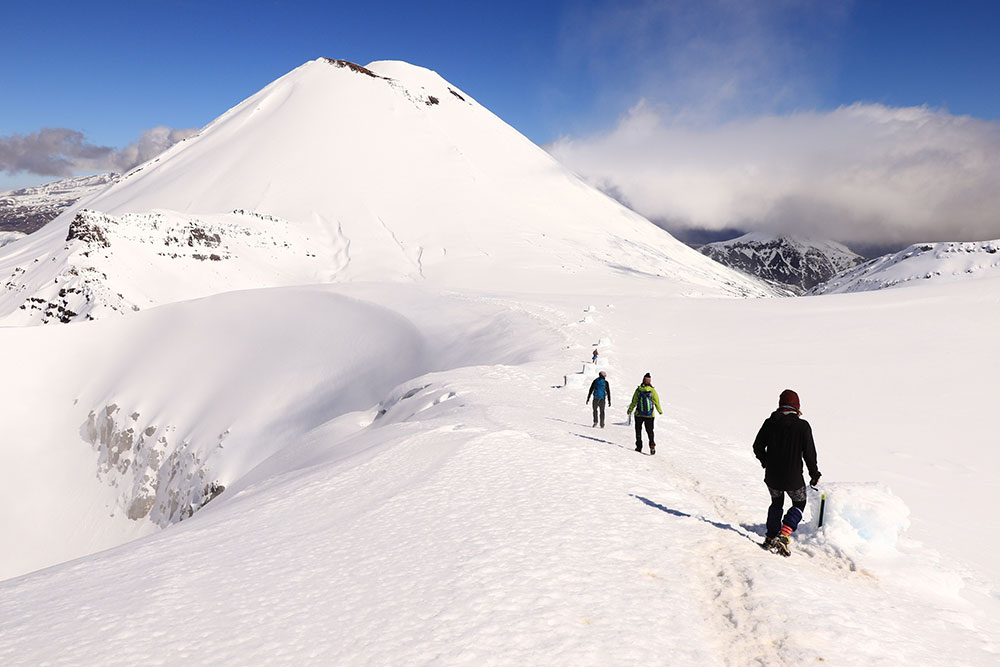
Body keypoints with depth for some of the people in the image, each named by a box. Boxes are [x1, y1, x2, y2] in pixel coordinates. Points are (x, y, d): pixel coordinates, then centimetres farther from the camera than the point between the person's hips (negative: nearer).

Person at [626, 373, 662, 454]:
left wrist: (630, 410, 9)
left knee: (638, 430, 13)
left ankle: (639, 447, 11)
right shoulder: (652, 391, -8)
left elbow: (634, 401, -2)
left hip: (639, 414, 0)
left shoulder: (638, 389, -6)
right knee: (649, 431, 11)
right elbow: (656, 402, -3)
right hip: (649, 415, 0)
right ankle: (652, 445, -6)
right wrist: (660, 411, 11)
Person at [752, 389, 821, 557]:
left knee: (776, 503, 28)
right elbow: (809, 453, -9)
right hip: (793, 479, -3)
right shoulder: (803, 426, -12)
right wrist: (814, 475, 5)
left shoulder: (770, 423, -3)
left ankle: (771, 537, 21)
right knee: (799, 504, 21)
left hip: (772, 477, 3)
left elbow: (757, 447, 2)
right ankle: (784, 535, 1)